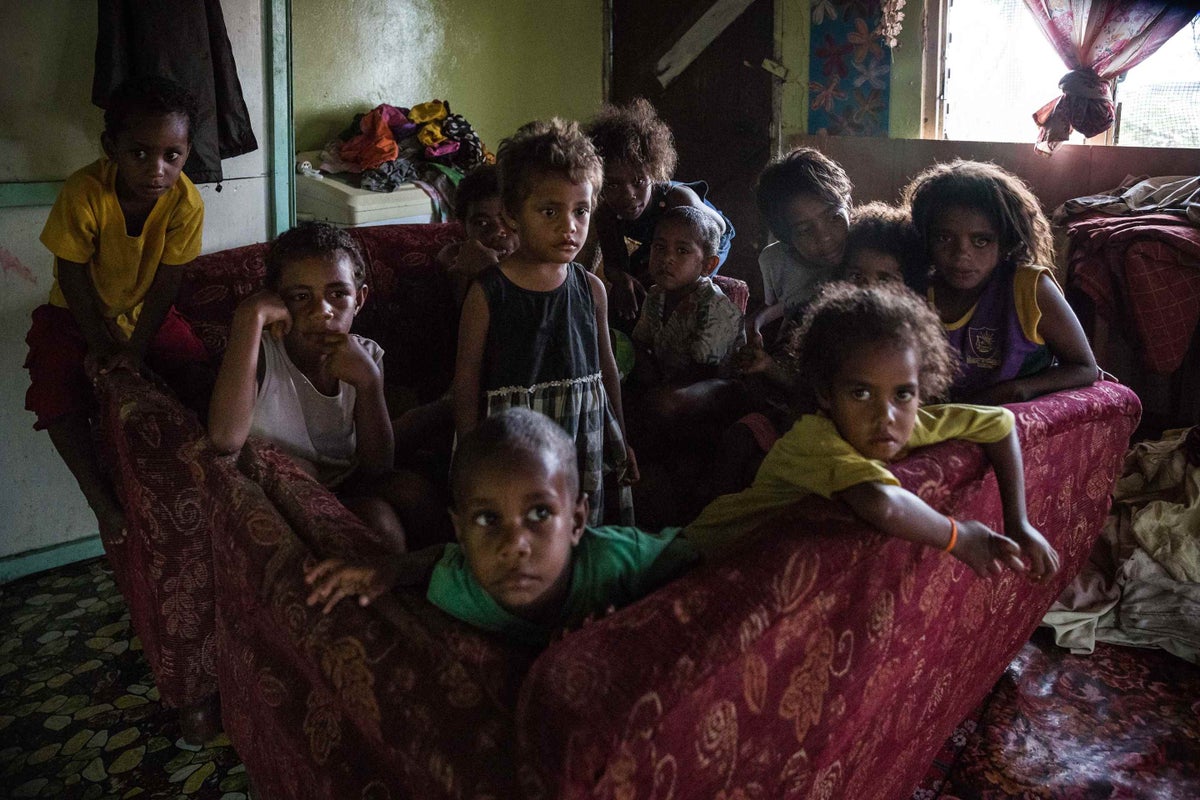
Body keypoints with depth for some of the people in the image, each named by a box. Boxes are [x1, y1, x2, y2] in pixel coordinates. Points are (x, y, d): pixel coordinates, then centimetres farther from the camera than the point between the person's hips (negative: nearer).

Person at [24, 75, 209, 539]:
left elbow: (168, 280, -16)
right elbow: (74, 276, -19)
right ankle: (103, 501, -13)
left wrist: (136, 347, -20)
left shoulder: (186, 201, -23)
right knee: (57, 394, -21)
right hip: (76, 314, -2)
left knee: (201, 374, -18)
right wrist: (100, 344, -15)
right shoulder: (84, 193, -30)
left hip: (146, 311, 2)